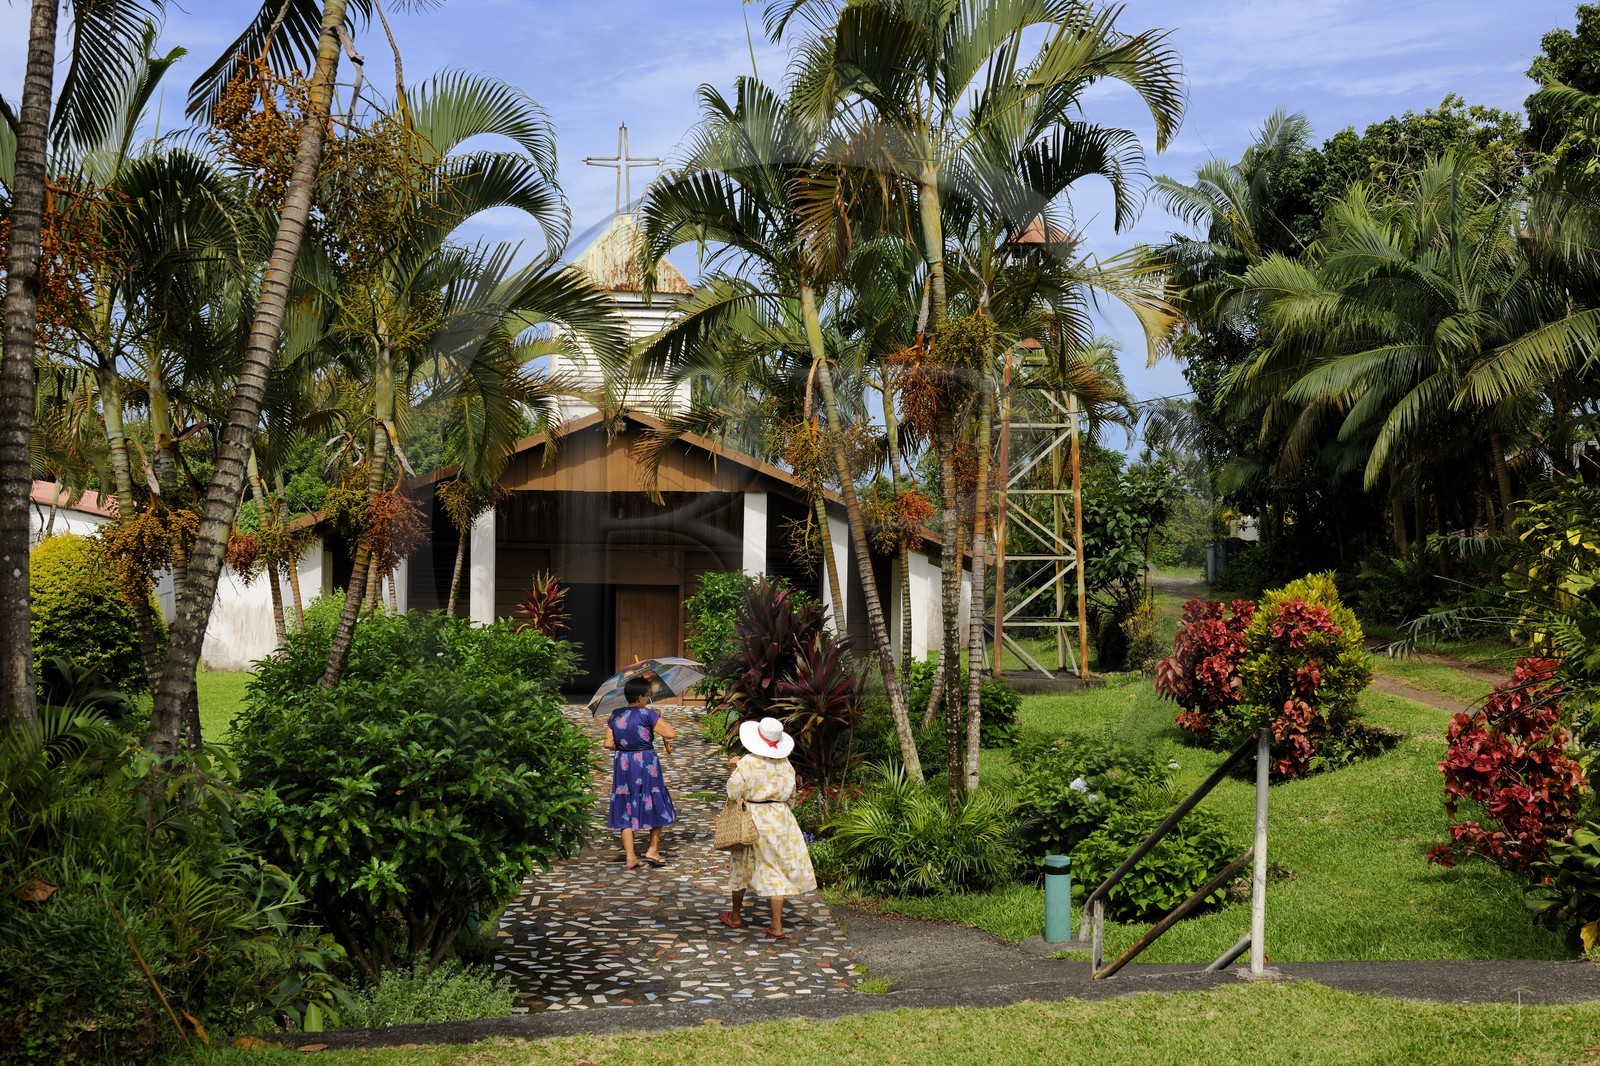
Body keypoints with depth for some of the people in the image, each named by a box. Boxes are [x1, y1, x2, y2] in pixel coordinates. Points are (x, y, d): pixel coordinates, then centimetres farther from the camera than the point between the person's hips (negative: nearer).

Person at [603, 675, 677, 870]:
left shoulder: (616, 715, 2)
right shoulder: (647, 714, -13)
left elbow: (608, 744, 1)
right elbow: (670, 733, -15)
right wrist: (658, 716, 0)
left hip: (622, 764, 4)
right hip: (646, 763, -4)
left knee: (626, 810, 9)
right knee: (655, 805, 14)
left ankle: (630, 857, 4)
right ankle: (652, 850, 15)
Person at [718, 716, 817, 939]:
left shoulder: (747, 764, -16)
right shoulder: (785, 764, -4)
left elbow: (733, 792, -13)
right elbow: (791, 795, 5)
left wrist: (733, 769, -1)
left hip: (752, 819, -2)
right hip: (780, 818, 2)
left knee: (742, 866, 16)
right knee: (777, 870, 4)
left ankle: (735, 916, 31)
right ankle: (777, 927, 0)